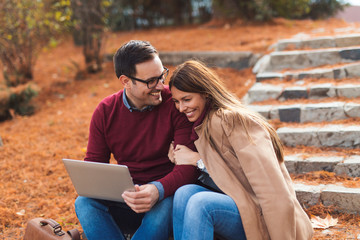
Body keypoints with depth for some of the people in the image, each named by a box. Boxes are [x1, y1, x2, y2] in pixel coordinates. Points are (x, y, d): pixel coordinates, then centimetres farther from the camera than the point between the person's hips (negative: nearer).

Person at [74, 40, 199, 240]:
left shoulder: (176, 104, -9)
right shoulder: (105, 112, 2)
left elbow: (188, 165, -14)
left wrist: (158, 189, -34)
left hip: (166, 194, -3)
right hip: (126, 198, 3)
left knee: (164, 208, -37)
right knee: (84, 203, -25)